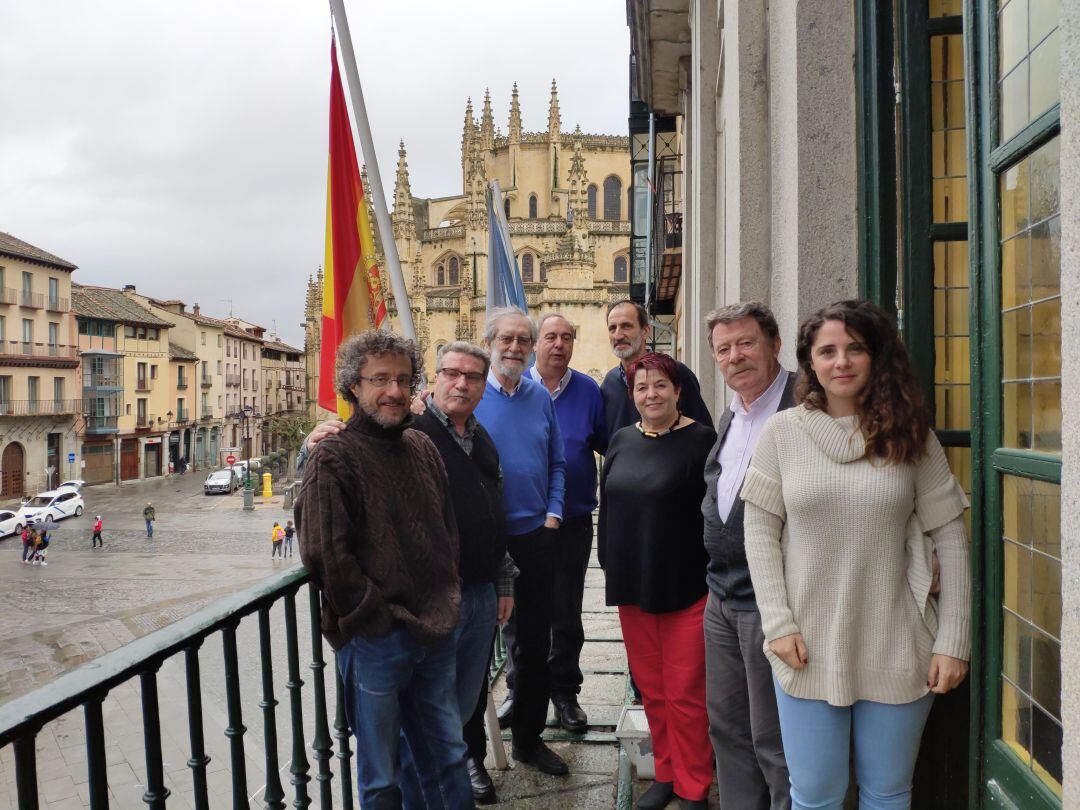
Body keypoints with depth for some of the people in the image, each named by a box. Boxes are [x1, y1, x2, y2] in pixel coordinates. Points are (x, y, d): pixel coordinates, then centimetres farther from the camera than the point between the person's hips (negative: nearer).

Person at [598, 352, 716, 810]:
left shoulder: (700, 441, -9)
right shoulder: (622, 441, 8)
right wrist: (610, 566, 13)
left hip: (686, 589, -5)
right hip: (632, 587, 5)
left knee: (684, 694, 3)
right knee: (650, 689, 15)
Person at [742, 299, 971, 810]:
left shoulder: (910, 435, 0)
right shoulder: (783, 433, -3)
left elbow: (950, 539, 1)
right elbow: (759, 533, -1)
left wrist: (953, 640, -4)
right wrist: (778, 625, -8)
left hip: (895, 650, 1)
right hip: (808, 648, 0)